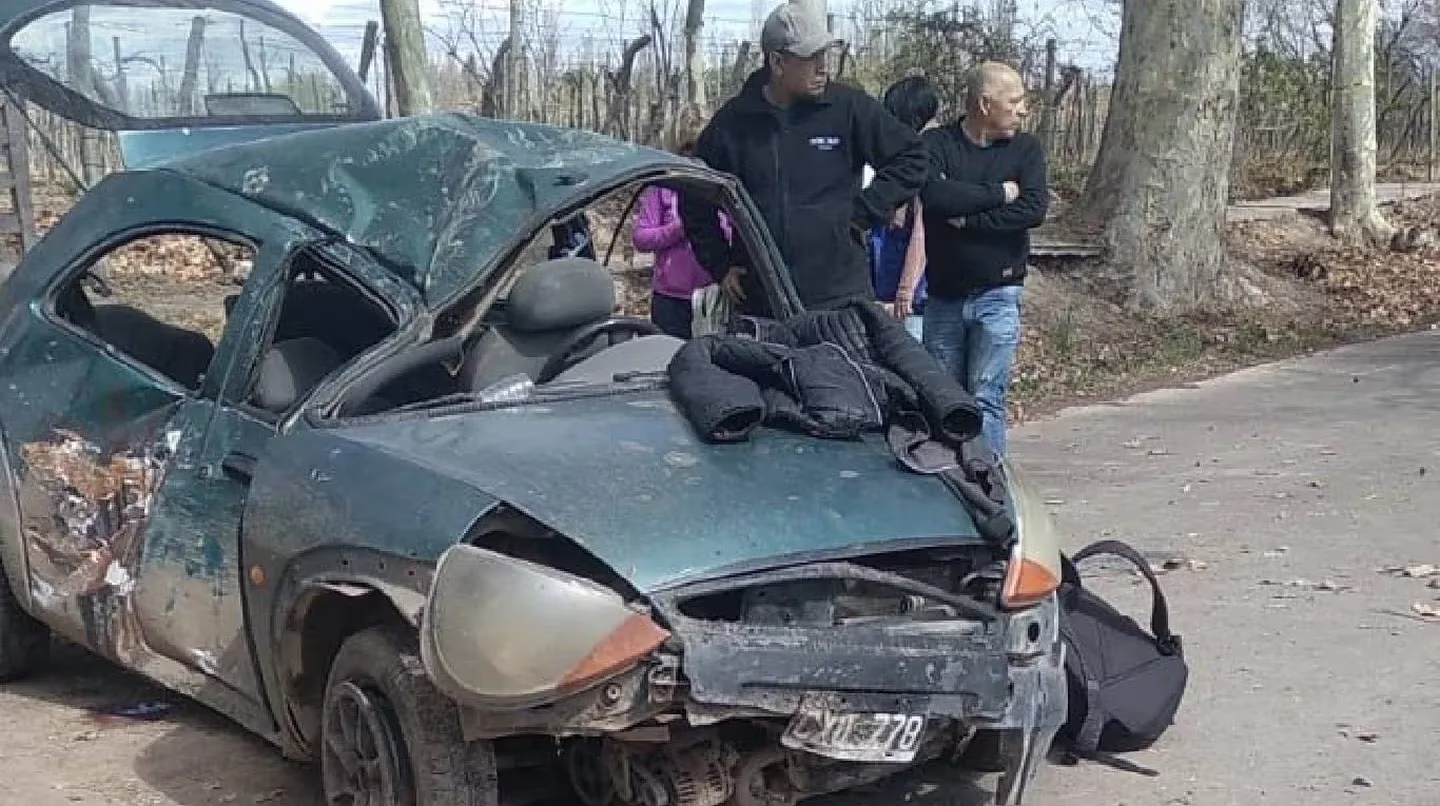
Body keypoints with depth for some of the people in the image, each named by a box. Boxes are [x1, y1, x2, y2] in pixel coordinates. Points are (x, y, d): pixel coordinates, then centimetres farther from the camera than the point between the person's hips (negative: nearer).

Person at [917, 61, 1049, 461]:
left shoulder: (1026, 148, 4)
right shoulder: (936, 143, 0)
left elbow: (1034, 209, -11)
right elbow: (934, 197, -19)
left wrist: (967, 220, -14)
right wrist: (999, 193, -12)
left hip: (997, 293, -1)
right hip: (943, 294, 1)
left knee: (986, 400, -5)